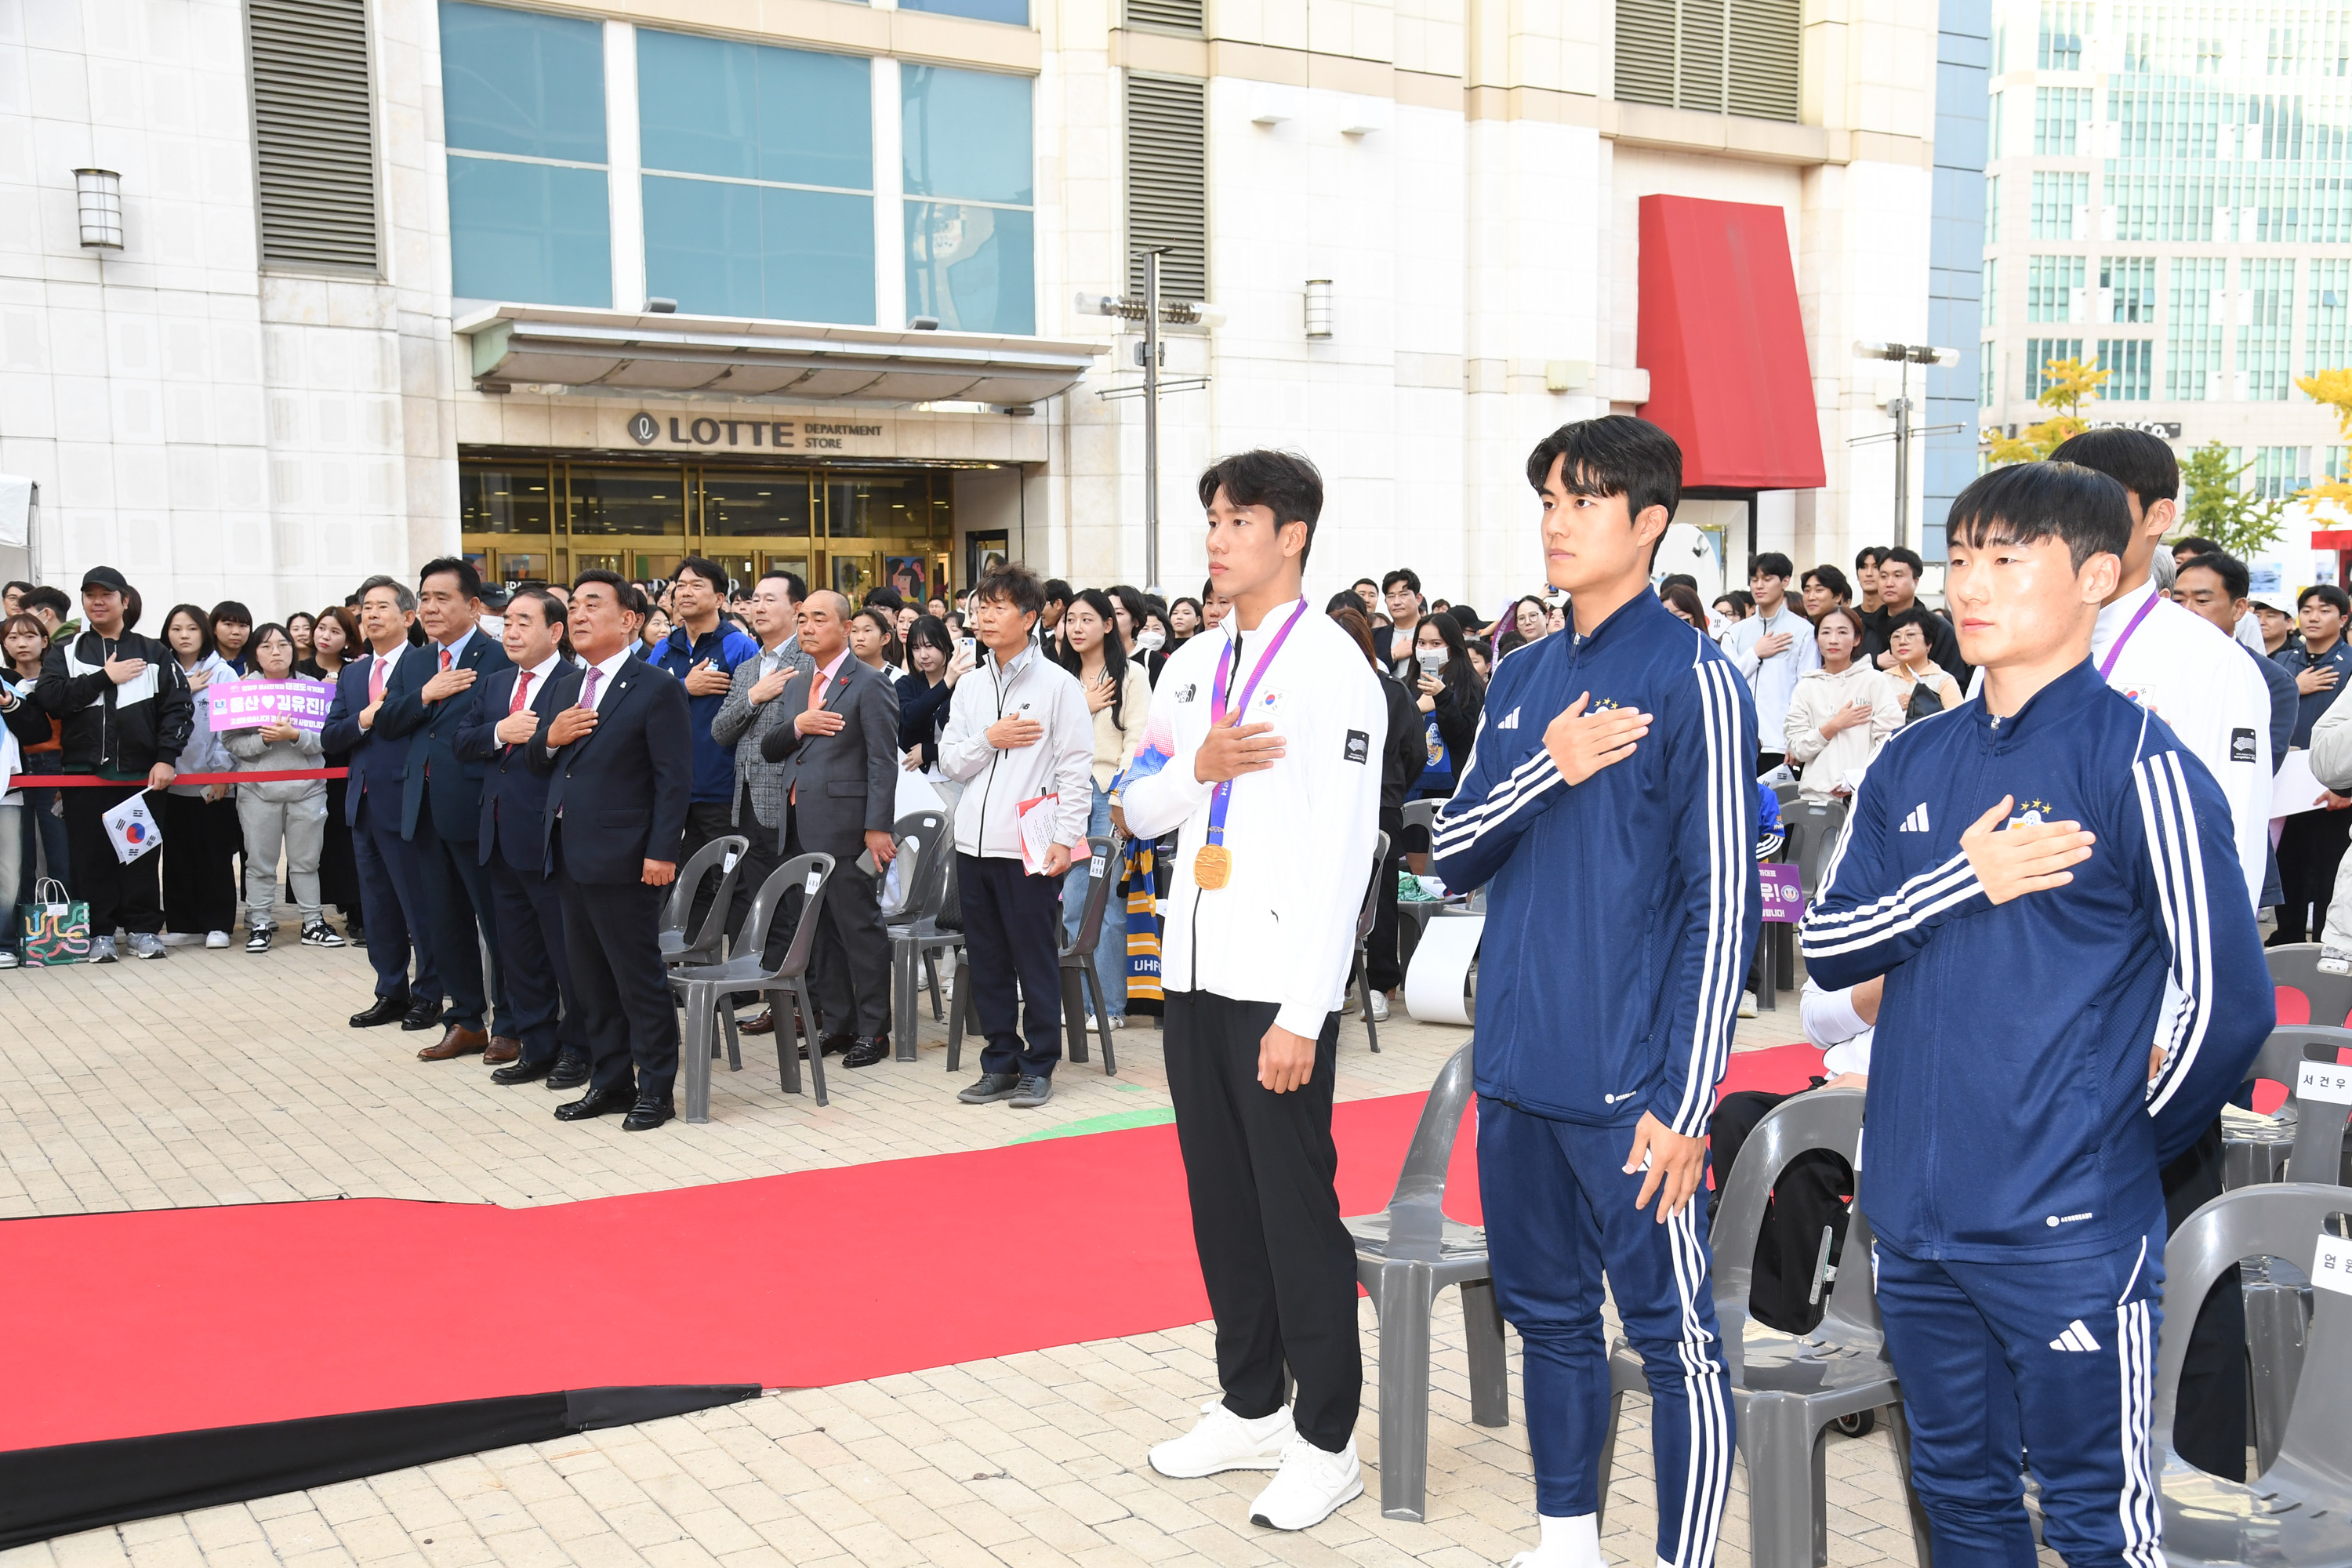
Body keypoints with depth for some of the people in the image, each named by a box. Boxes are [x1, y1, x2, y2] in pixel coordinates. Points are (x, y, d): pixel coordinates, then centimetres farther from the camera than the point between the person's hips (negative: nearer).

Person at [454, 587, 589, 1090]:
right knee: (519, 951, 15)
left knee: (568, 952, 2)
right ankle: (537, 1047, 25)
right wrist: (499, 733, -8)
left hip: (551, 838, -8)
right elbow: (464, 742, 8)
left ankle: (576, 1048, 15)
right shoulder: (496, 683, 15)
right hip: (503, 838, 8)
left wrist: (534, 739, -21)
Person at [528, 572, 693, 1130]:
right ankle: (609, 1082, 25)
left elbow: (674, 779, -12)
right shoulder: (563, 685, 15)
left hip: (623, 859, -8)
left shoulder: (657, 690, -8)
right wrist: (549, 738, -3)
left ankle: (655, 1090, 9)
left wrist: (662, 852, -18)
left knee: (639, 977, -1)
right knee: (588, 975, 14)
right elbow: (537, 765, 20)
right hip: (570, 854, 8)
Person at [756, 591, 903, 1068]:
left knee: (859, 926, -2)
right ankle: (838, 1023, 21)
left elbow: (883, 761, -11)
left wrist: (878, 827, -17)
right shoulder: (795, 686, 18)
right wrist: (796, 726, -5)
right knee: (819, 929, 12)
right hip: (800, 825, 8)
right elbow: (767, 749, 16)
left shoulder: (870, 684, -6)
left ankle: (873, 1029, 6)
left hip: (843, 824, -8)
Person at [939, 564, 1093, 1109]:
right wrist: (989, 739, -6)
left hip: (1031, 845, -5)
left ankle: (1038, 1066, 12)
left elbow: (1076, 767, -6)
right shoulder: (969, 687, 13)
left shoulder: (1058, 684, -3)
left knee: (1036, 960, 1)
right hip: (975, 842, 6)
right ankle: (1000, 1063, 21)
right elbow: (950, 763, 12)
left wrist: (1065, 838, -12)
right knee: (987, 961, 10)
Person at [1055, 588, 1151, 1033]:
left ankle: (1111, 1005, 1)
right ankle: (1080, 1002, 10)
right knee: (1073, 903, 3)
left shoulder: (1130, 674, 2)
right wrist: (1084, 708, -2)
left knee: (1106, 903, -5)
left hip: (1112, 795, -5)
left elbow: (1137, 738, -5)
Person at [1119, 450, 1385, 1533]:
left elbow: (1342, 853, -14)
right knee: (1220, 1198, 14)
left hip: (1279, 983, -7)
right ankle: (1250, 1407, 29)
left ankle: (1326, 1440, 14)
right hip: (1195, 972, 7)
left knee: (1297, 1207, 0)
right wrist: (1195, 769, -8)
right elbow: (1136, 811, 15)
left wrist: (1300, 1015, -18)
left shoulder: (1332, 669, -9)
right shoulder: (1195, 665, 13)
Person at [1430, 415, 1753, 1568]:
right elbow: (1454, 855, 9)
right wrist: (1548, 769, -10)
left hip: (1627, 1084, -7)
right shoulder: (1520, 680, 12)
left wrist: (1684, 1099, -15)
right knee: (1547, 1316, 17)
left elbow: (1723, 904, -11)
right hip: (1514, 1071, 7)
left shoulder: (1694, 679, -8)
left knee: (1674, 1337, 1)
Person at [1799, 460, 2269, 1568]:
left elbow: (2226, 1002, -11)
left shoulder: (2135, 761, -10)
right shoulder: (1912, 764, 8)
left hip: (2067, 1230, -5)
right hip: (1914, 1214, 6)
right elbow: (1826, 947, 4)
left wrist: (2120, 1143, 1)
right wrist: (1962, 879, -11)